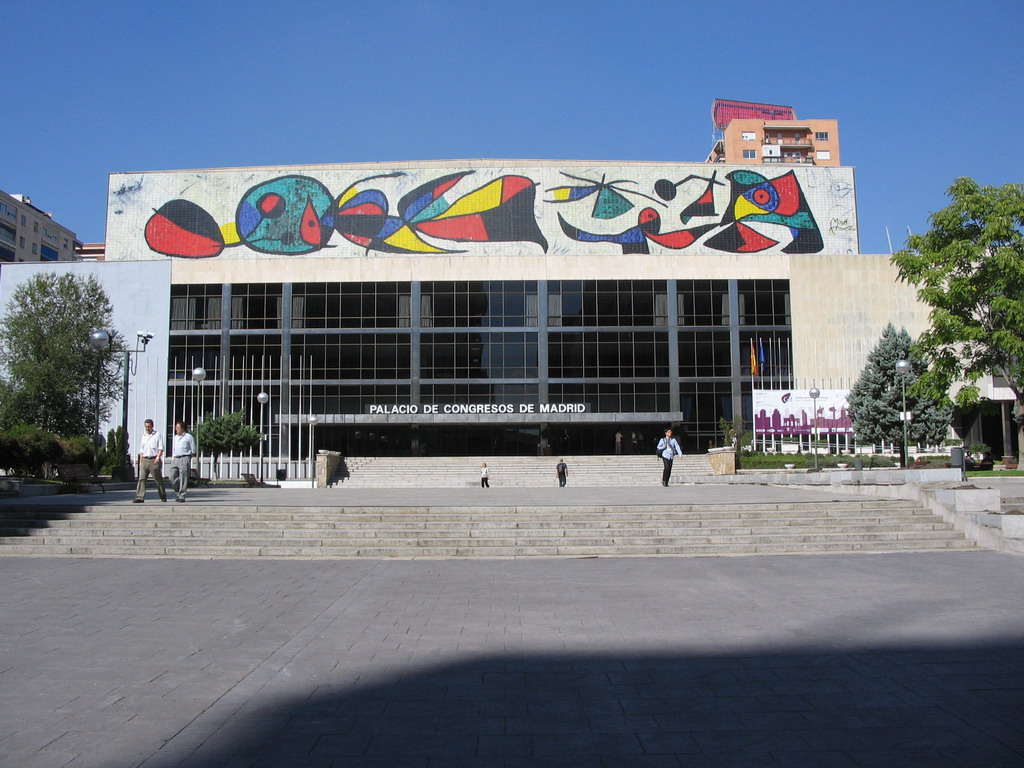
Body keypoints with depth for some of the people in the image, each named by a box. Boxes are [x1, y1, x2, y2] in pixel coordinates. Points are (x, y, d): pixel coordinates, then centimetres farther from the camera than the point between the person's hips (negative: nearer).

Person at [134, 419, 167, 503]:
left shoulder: (158, 435, 4)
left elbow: (161, 448, -4)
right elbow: (141, 450, 23)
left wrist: (158, 457, -18)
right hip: (145, 460, 4)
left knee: (158, 479, 3)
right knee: (141, 478, -10)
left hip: (154, 460, -4)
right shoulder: (143, 436, 18)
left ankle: (163, 496, 17)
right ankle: (140, 497, -15)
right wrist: (140, 461, 16)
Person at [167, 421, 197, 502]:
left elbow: (193, 451, 4)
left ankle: (182, 496, -3)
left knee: (183, 478, -7)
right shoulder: (174, 438, 21)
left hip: (184, 458, -6)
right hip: (175, 459, 6)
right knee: (172, 477, -4)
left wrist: (186, 458, 3)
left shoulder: (189, 437, 2)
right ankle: (177, 492, 15)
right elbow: (173, 450, 23)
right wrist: (172, 460, 13)